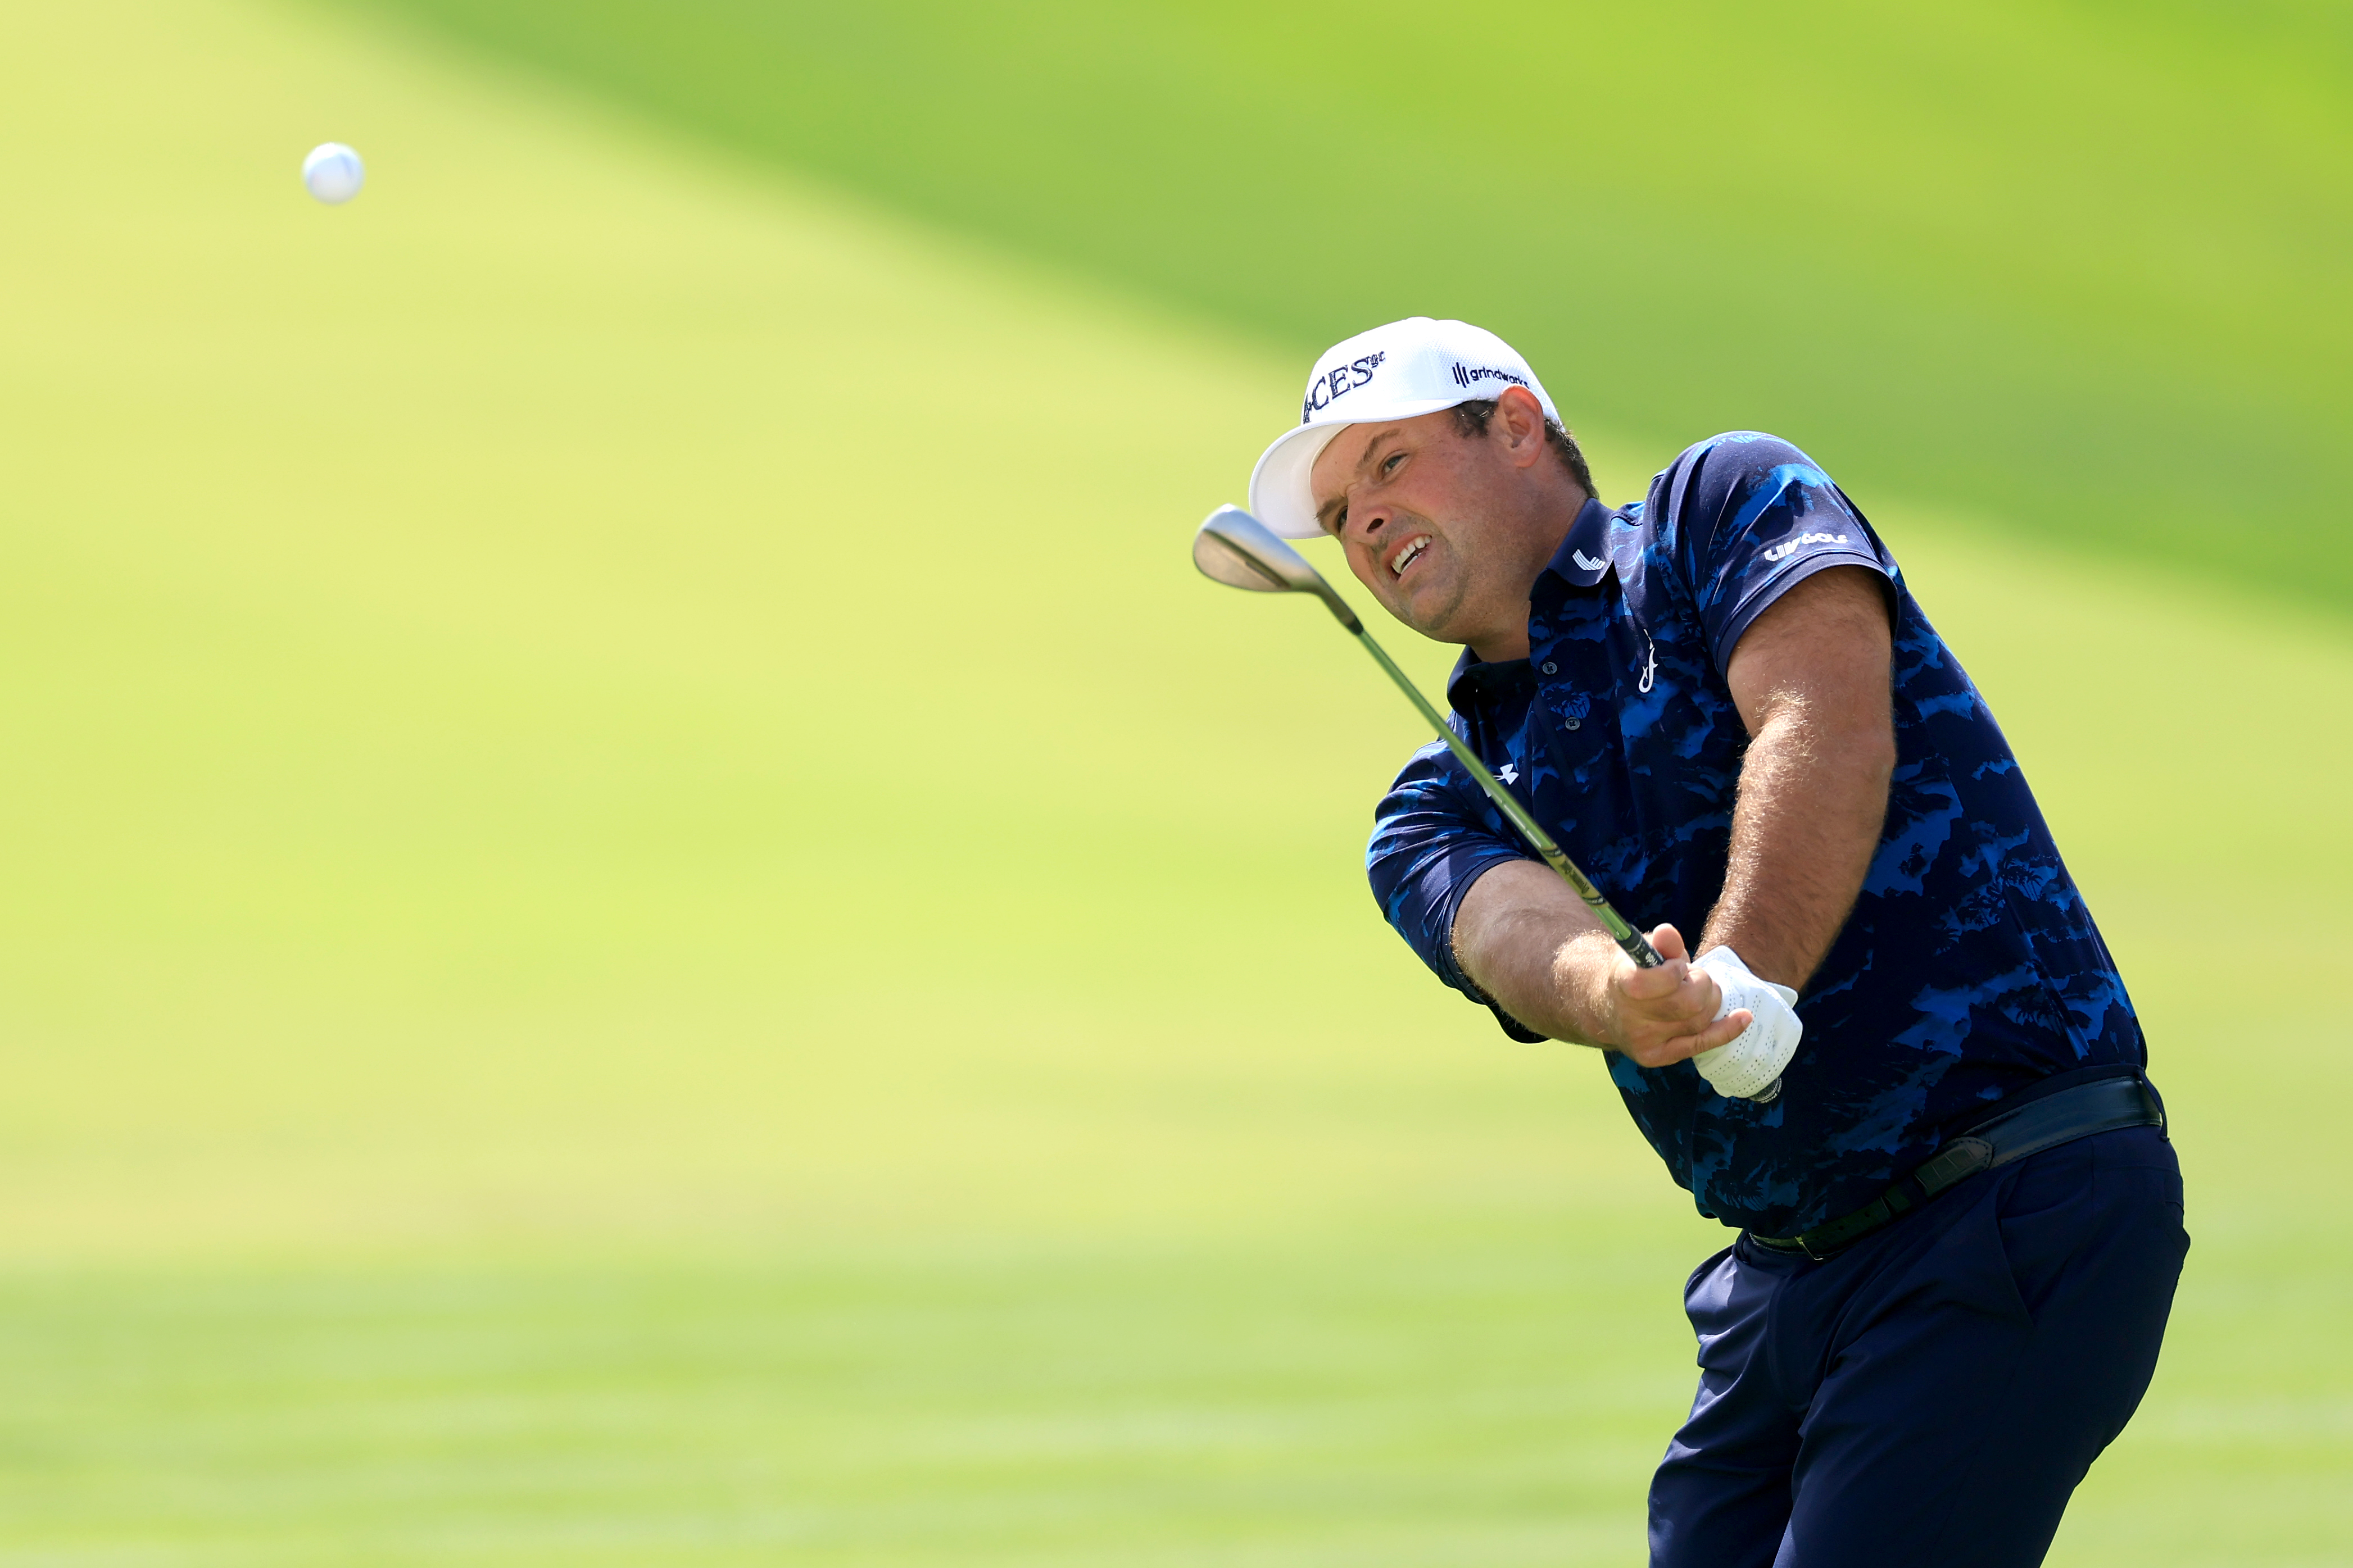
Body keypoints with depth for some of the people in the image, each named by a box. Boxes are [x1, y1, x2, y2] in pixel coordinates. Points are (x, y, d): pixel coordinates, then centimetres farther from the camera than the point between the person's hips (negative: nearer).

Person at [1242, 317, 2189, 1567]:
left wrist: (1738, 987, -32)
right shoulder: (1439, 809, 15)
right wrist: (1615, 998, -33)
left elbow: (1828, 724, -17)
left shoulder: (1731, 503, 2)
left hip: (2023, 1216, -7)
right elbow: (1518, 935, -8)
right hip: (1784, 1277, 7)